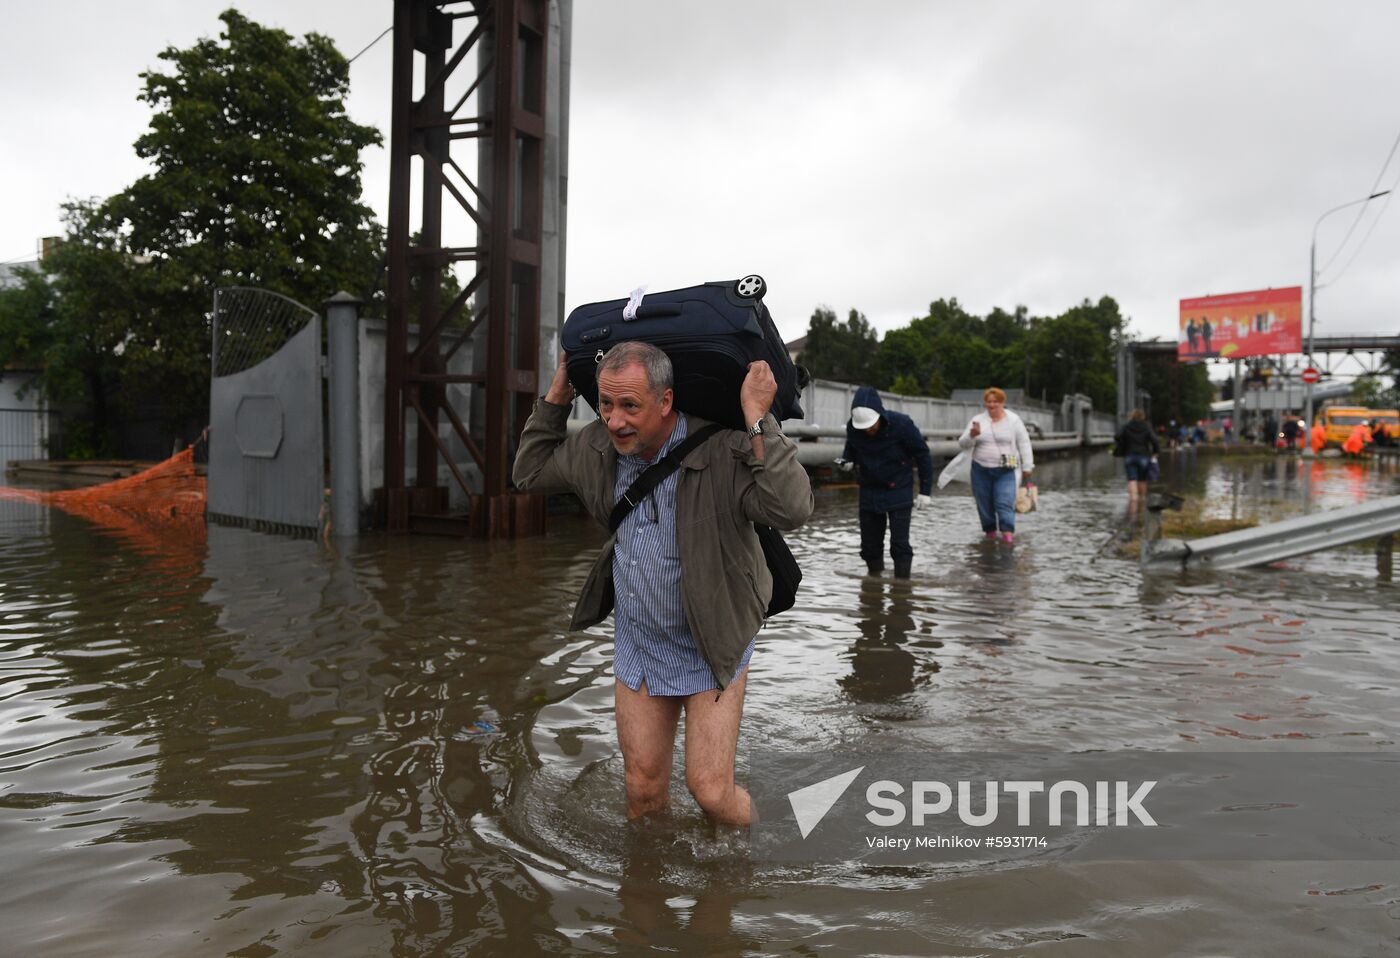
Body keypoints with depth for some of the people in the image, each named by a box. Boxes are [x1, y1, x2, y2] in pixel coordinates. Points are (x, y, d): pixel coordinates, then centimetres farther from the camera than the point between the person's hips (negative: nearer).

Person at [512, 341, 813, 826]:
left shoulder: (723, 453, -25)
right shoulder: (597, 447, -6)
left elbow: (792, 509, -39)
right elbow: (530, 472, 10)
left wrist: (758, 419, -40)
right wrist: (557, 395, 2)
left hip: (710, 650, -5)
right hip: (637, 645, 5)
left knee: (710, 789, -3)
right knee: (643, 788, 13)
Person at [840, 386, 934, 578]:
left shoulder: (901, 424, -19)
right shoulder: (852, 427, -10)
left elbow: (923, 455, -7)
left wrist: (925, 491, -6)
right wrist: (848, 460, -11)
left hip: (899, 491, -3)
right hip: (869, 491, 4)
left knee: (900, 544, -8)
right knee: (869, 544, 6)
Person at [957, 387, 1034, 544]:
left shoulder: (1013, 420, 3)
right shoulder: (978, 420, 6)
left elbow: (1024, 444, 5)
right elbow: (963, 444, 1)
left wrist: (1027, 466, 1)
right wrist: (972, 435, -20)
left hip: (1006, 471, -2)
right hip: (981, 470, 2)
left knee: (1005, 502, -14)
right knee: (984, 503, 6)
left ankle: (1008, 533, -18)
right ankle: (990, 530, 22)